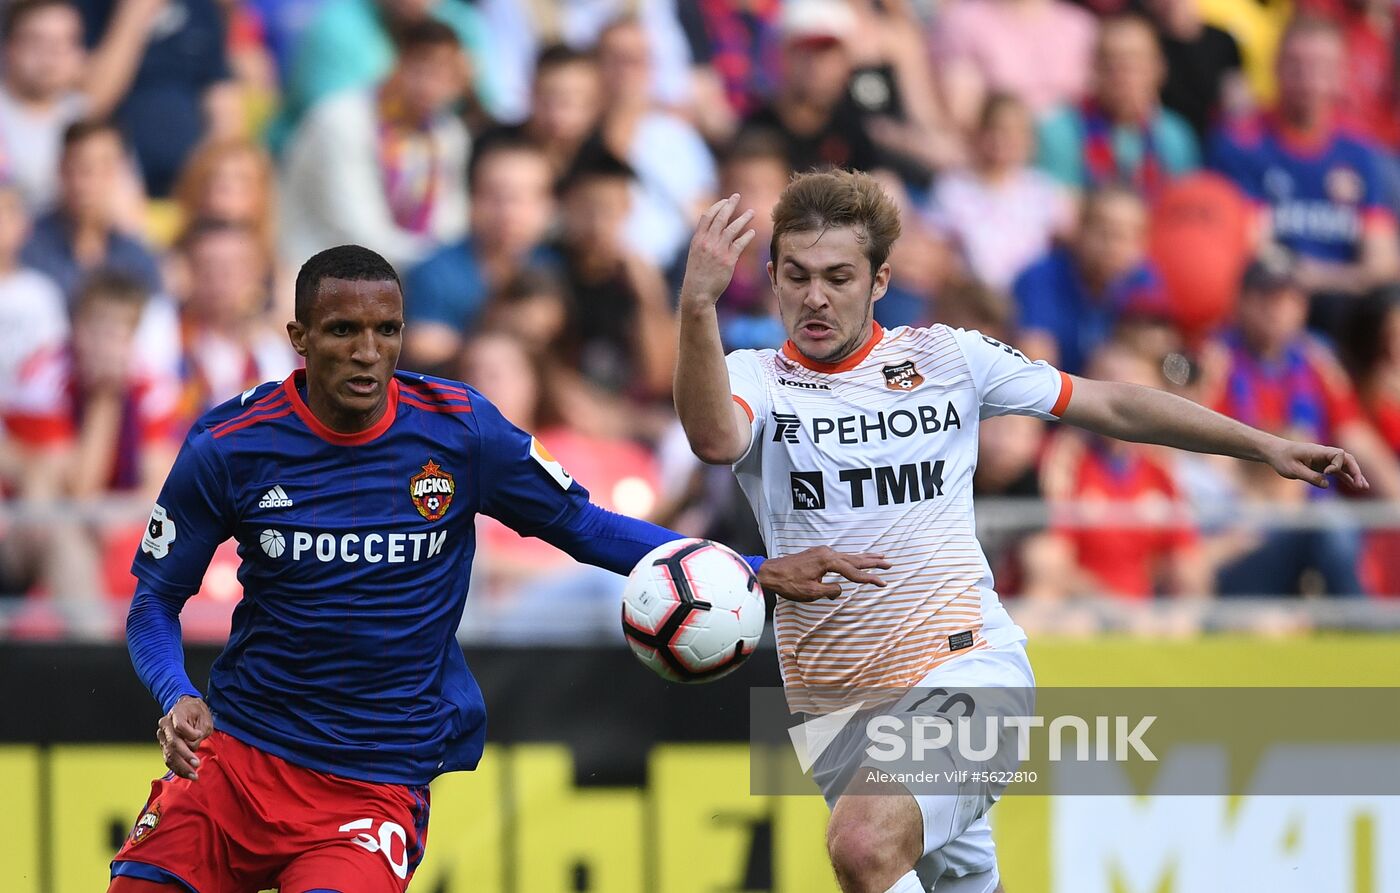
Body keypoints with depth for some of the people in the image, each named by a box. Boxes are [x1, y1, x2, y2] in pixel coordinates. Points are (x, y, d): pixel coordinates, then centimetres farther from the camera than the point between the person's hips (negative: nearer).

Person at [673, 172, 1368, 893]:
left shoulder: (945, 357, 2)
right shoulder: (754, 379, 0)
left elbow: (1110, 406, 12)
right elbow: (713, 439, -25)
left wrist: (1266, 447, 11)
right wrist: (697, 305, -43)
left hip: (967, 667, -3)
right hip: (836, 710, 3)